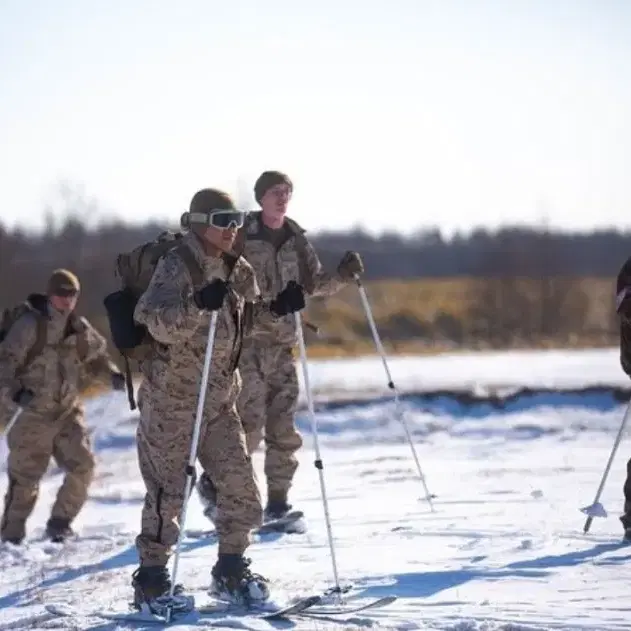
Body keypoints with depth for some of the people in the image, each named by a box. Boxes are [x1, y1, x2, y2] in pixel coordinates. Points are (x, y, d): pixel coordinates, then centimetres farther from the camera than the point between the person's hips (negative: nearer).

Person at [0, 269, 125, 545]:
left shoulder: (80, 329, 4)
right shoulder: (29, 325, -13)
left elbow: (96, 356, 21)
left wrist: (113, 373, 1)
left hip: (68, 411, 5)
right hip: (33, 413, -5)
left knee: (82, 467, -3)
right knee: (25, 476, -1)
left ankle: (59, 522, 15)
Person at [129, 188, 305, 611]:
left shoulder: (238, 272, 7)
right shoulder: (176, 266, -14)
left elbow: (252, 311, 24)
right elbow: (160, 322, -27)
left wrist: (278, 307, 3)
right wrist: (198, 303, -43)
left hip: (220, 398, 7)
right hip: (171, 398, -6)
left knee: (240, 486, 2)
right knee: (168, 492, -4)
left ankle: (231, 572, 17)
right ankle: (152, 580, 8)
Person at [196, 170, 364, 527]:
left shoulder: (296, 240, 11)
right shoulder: (242, 237, -5)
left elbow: (314, 284, 19)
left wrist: (342, 275, 3)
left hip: (282, 343, 6)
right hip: (246, 340, -5)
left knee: (283, 427, 4)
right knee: (250, 424, -14)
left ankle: (278, 501, 11)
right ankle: (214, 483, 4)